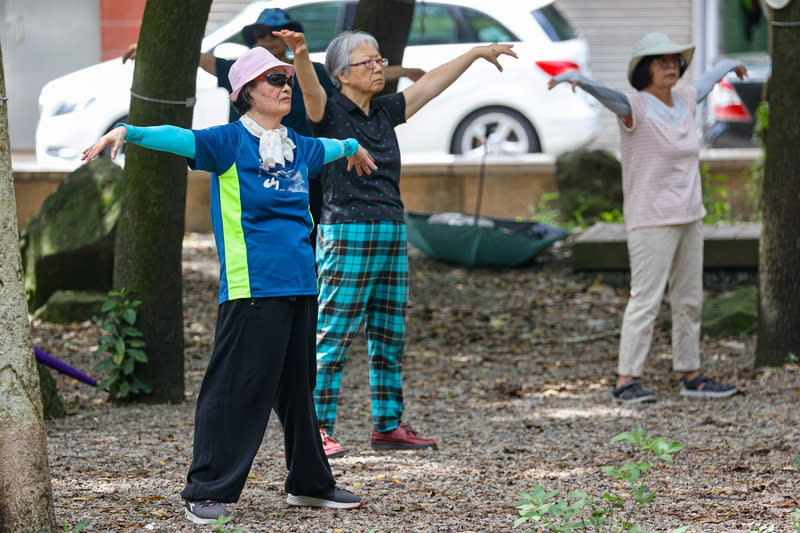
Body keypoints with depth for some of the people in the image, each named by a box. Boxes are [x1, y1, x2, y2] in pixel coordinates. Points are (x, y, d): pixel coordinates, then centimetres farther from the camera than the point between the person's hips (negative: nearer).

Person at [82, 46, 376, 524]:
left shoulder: (298, 148, 16)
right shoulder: (229, 143, -5)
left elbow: (327, 148, 39)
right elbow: (180, 139, -21)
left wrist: (352, 147, 60)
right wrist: (127, 132, -38)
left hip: (300, 284, 7)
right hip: (251, 288, -7)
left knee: (298, 387, 15)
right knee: (237, 389, -8)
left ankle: (309, 484, 26)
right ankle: (207, 492, -4)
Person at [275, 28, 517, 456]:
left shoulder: (384, 112, 13)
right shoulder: (330, 111, -6)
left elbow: (431, 83, 22)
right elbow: (310, 89, -27)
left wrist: (476, 53, 31)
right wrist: (300, 54, -48)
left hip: (392, 234, 7)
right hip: (346, 234, -7)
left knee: (390, 338, 11)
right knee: (332, 338, -7)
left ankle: (388, 426, 19)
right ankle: (318, 431, -5)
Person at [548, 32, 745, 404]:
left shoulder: (684, 101, 9)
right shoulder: (636, 107, -12)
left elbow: (706, 82, 32)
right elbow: (608, 96, -32)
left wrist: (729, 65, 53)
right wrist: (577, 79, -53)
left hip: (688, 218, 8)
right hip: (651, 222, -8)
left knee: (689, 300, 12)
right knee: (645, 299, -11)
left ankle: (691, 376, 21)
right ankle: (625, 381, -10)